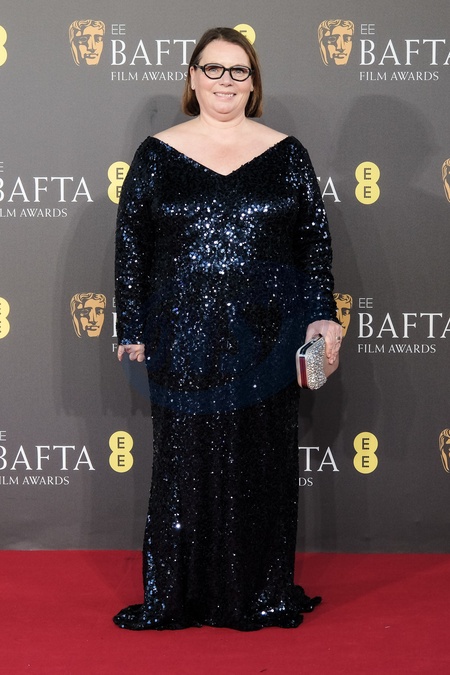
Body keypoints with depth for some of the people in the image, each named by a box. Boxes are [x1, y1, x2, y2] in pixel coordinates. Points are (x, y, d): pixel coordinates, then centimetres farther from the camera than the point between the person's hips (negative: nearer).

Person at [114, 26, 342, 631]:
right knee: (185, 464, 5)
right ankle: (177, 597, 17)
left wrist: (322, 315, -2)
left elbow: (315, 239, 6)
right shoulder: (158, 155, 3)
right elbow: (131, 246, 4)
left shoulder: (285, 154, 5)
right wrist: (132, 330, 1)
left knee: (264, 465, 7)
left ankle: (264, 593, 21)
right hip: (185, 342, 0)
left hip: (266, 339, 1)